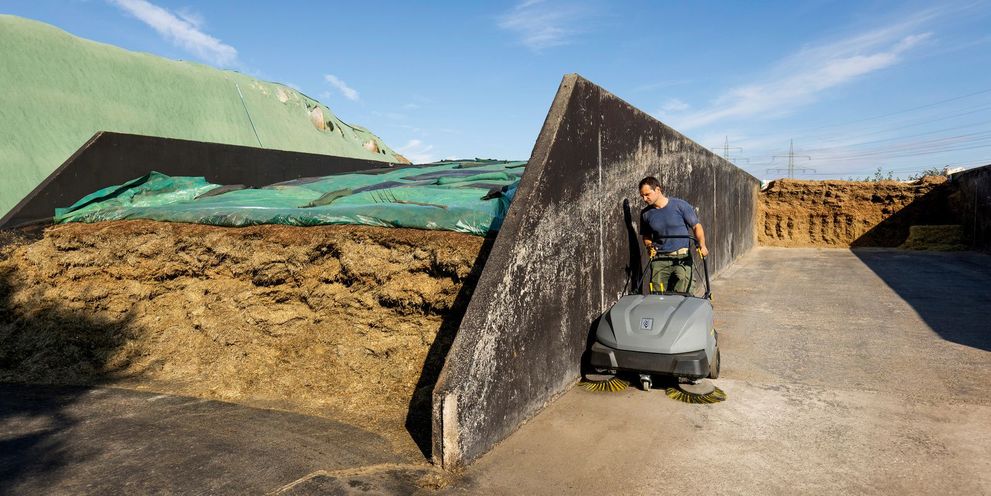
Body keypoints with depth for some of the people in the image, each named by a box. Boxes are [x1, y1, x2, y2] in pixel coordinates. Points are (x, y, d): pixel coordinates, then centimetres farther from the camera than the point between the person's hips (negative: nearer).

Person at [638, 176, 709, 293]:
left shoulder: (680, 205, -4)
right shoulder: (645, 213, 6)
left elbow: (696, 226, 1)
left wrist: (702, 246, -13)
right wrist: (649, 246, 0)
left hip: (682, 258, -3)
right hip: (659, 259, 3)